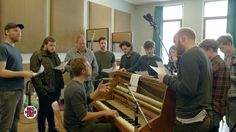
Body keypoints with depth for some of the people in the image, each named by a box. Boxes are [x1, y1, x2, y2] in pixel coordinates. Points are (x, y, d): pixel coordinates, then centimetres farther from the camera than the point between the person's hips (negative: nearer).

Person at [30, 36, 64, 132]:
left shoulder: (55, 55, 15)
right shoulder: (37, 56, -9)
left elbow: (60, 68, 26)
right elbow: (34, 74, -16)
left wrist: (62, 69, 1)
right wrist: (41, 89, -21)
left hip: (56, 88, 7)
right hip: (45, 90, -7)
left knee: (52, 110, 20)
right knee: (43, 111, 6)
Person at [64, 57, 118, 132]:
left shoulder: (75, 84, 3)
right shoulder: (76, 90, -28)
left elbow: (86, 100, 10)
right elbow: (83, 117, -28)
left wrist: (98, 91, -2)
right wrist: (104, 112, -21)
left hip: (77, 122, 10)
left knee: (109, 121, 21)